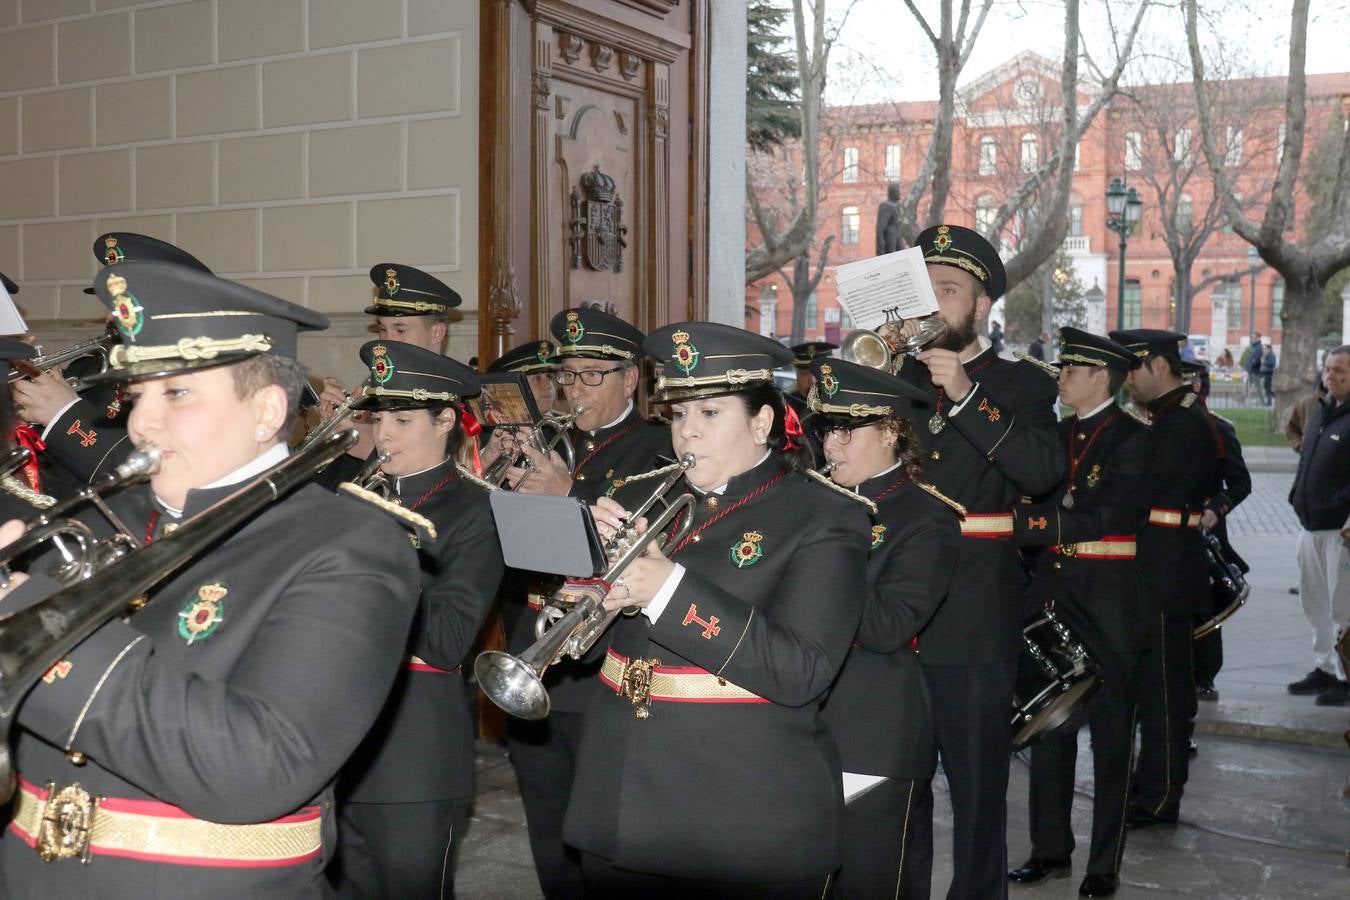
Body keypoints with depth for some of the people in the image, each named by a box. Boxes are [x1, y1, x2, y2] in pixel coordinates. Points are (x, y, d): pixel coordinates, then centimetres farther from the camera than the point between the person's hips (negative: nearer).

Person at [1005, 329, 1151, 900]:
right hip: (1053, 590, 6)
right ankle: (1050, 850, 23)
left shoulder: (1131, 438, -8)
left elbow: (1097, 518, -18)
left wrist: (1020, 522, -24)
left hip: (1108, 600, -6)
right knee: (1049, 724, 11)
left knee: (1110, 733, 5)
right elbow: (1034, 497, 8)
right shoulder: (1057, 434, 11)